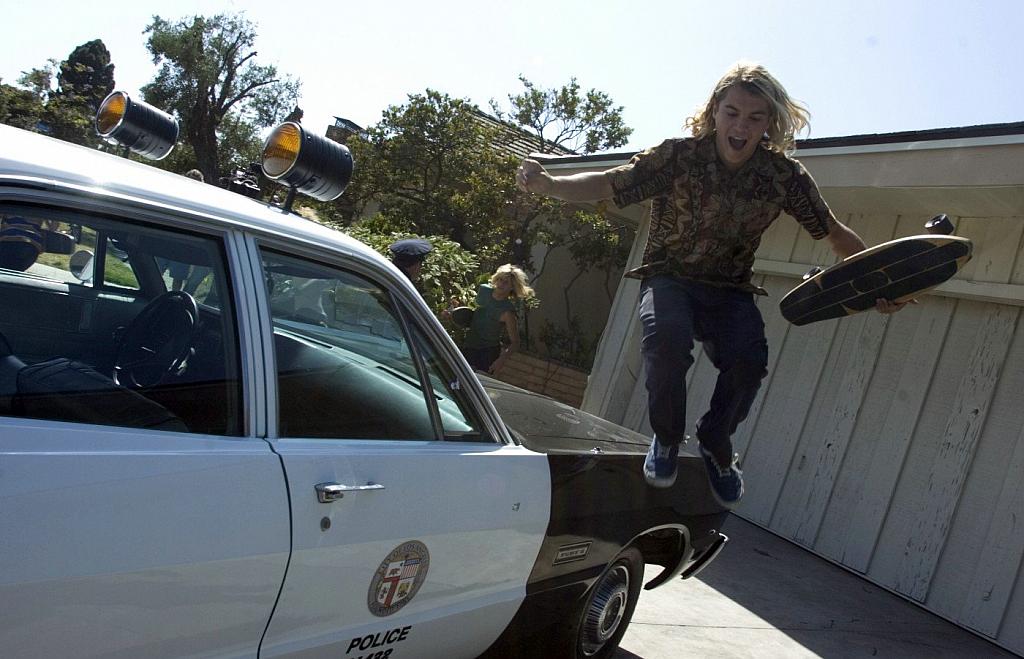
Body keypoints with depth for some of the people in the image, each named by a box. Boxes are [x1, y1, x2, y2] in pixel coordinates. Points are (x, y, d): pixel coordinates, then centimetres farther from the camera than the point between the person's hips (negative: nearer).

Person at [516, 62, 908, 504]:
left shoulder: (784, 175, -7)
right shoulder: (678, 156, -15)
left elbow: (834, 233, 5)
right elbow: (606, 185, -19)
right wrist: (547, 184, -36)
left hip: (730, 290, 2)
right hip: (668, 279, -2)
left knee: (750, 361, -28)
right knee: (667, 338, -36)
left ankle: (716, 445, 6)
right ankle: (666, 438, -6)